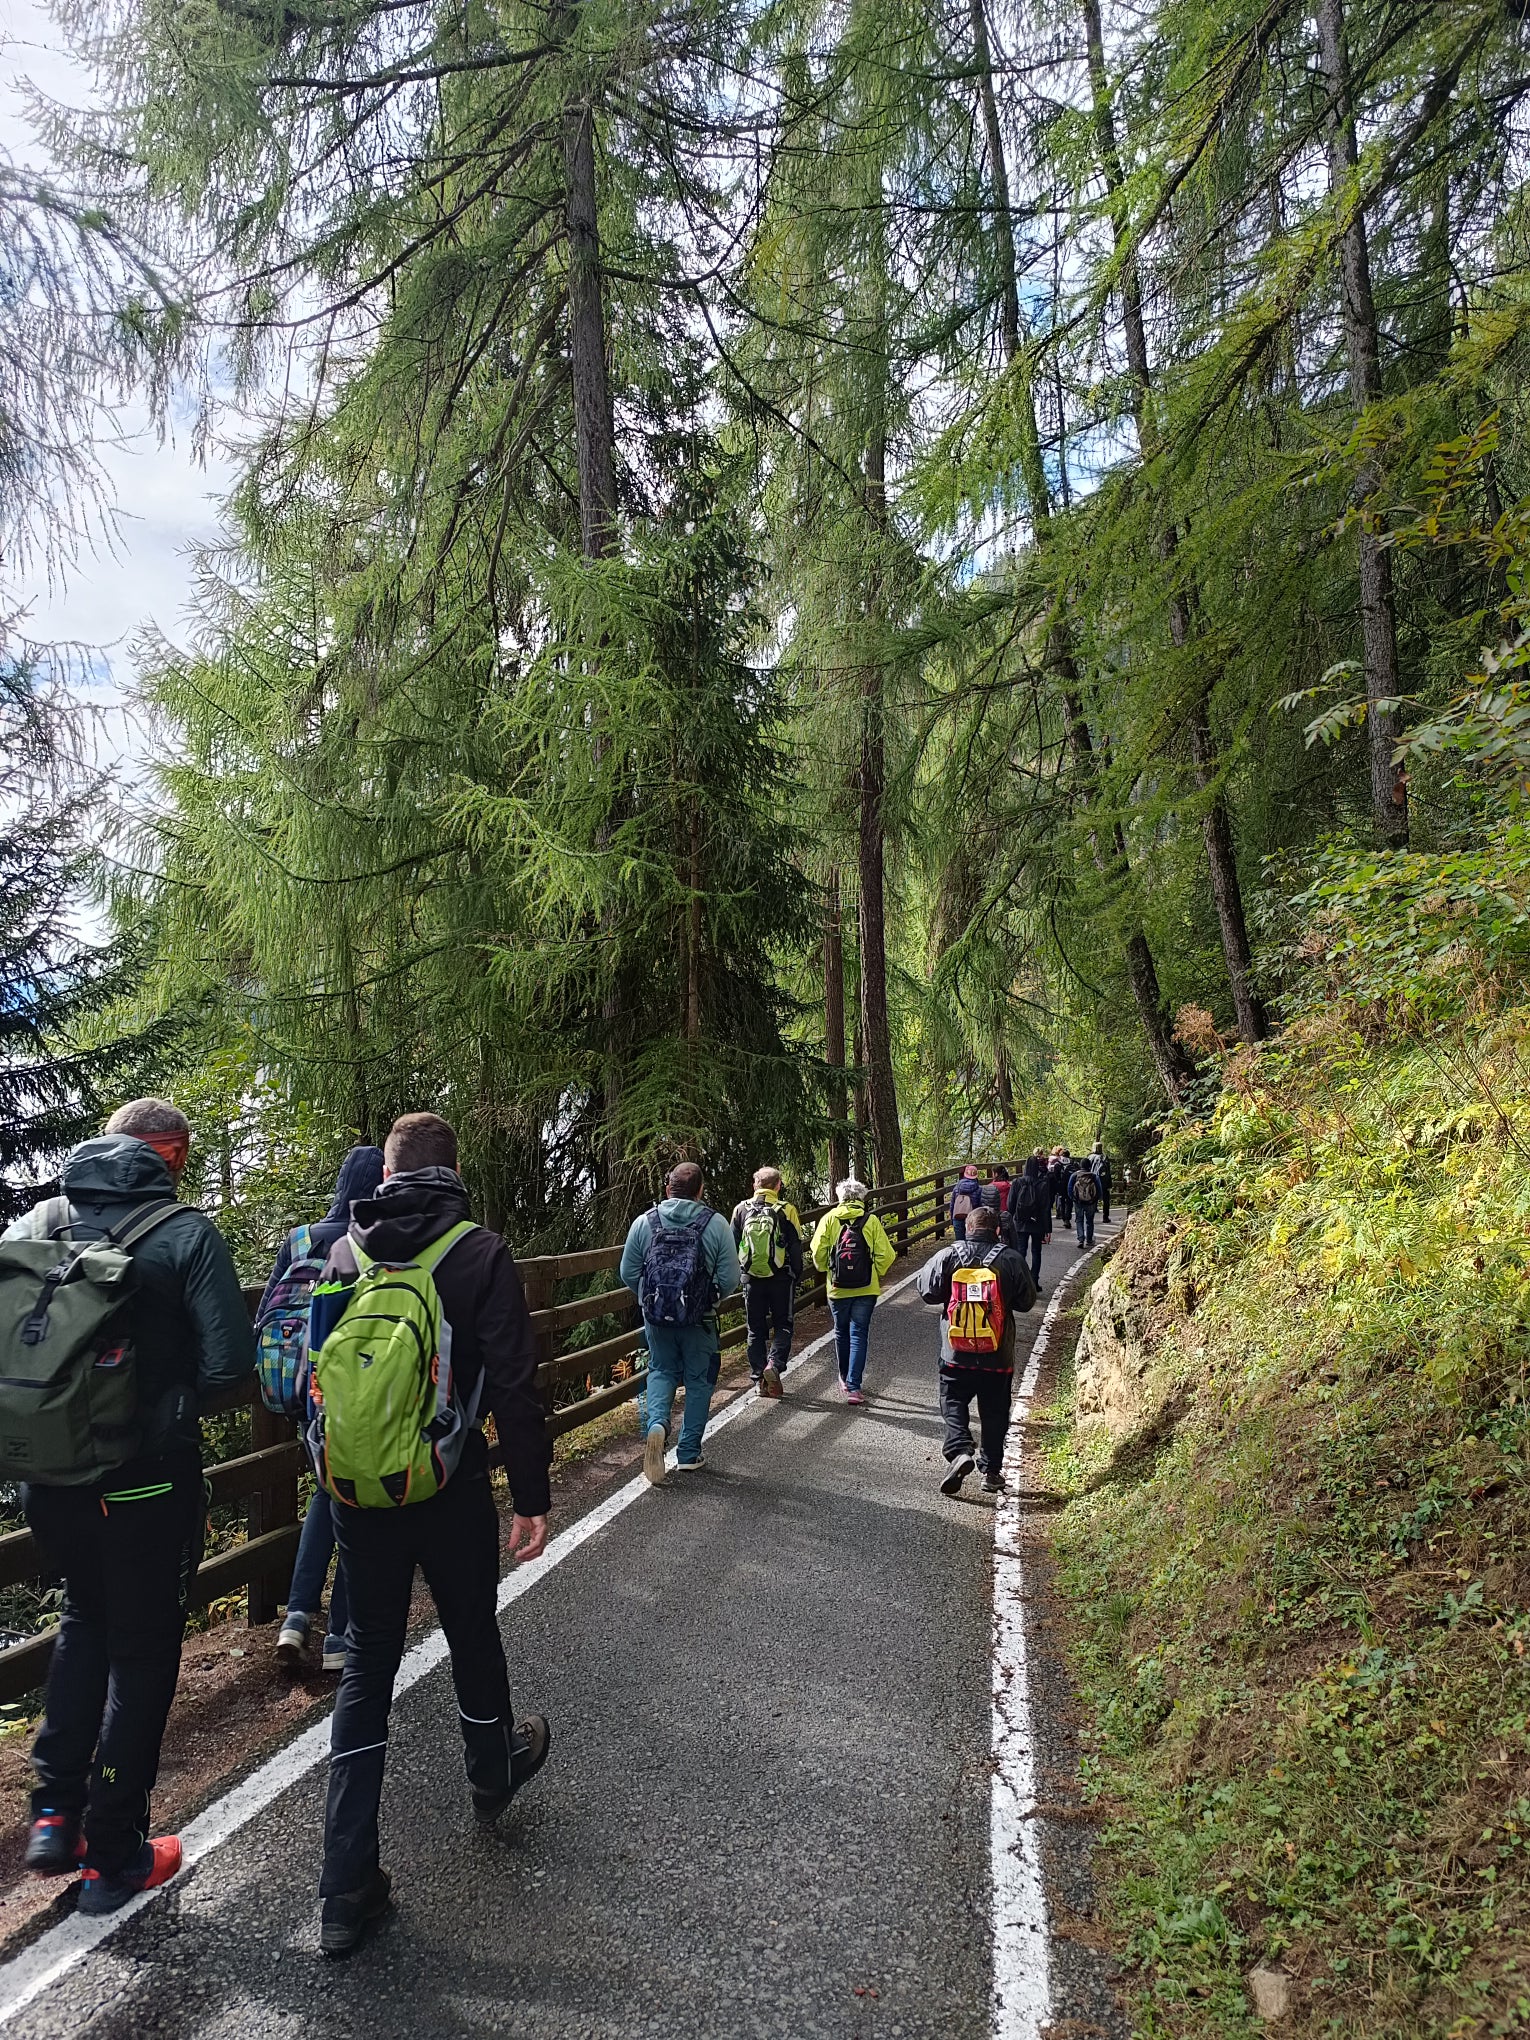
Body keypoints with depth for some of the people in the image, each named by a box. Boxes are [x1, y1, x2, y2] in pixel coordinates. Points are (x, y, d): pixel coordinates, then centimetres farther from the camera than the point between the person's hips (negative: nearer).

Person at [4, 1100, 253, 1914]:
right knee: (141, 1654, 13)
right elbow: (229, 1359, -20)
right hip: (147, 1480, -5)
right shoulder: (186, 1233, -15)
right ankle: (113, 1857, 25)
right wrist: (169, 1407, 0)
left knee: (85, 1618, 29)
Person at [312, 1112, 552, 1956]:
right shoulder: (480, 1253, -13)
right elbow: (512, 1388, -16)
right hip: (451, 1495, -2)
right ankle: (492, 1776, 47)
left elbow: (314, 1370, 8)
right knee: (473, 1638, 21)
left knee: (366, 1663, 13)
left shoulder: (343, 1253, -1)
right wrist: (530, 1498, -8)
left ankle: (346, 1886, 16)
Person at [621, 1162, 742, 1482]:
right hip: (700, 1320, -1)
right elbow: (730, 1278, -10)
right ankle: (689, 1453, 20)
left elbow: (628, 1273, 1)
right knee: (699, 1381, 15)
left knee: (661, 1371, 21)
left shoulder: (644, 1222, -3)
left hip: (656, 1317, 2)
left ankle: (657, 1423, -5)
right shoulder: (716, 1224, -8)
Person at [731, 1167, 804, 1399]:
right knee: (783, 1325, 10)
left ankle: (759, 1379, 12)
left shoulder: (741, 1209, 2)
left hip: (751, 1278, 2)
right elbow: (796, 1247, -3)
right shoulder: (786, 1210, -6)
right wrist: (797, 1275, 7)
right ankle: (774, 1364, -12)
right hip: (781, 1278, -2)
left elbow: (732, 1246, 8)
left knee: (756, 1329, 11)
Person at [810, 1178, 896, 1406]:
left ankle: (845, 1378, 36)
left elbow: (818, 1252, -6)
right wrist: (876, 1274, 10)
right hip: (866, 1289, -1)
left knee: (842, 1332, 19)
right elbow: (885, 1255, -8)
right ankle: (853, 1386, -4)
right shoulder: (872, 1221, -6)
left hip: (837, 1288, 1)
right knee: (858, 1335, 3)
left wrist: (826, 1269, 14)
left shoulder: (829, 1219, -5)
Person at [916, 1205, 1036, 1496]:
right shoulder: (1011, 1259, -7)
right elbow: (1027, 1300, 1)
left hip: (956, 1354, -1)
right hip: (998, 1355, 1)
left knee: (953, 1404, 12)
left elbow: (927, 1291, -3)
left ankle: (959, 1451, -10)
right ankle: (991, 1471, 19)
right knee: (994, 1412, 15)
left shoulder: (948, 1256, -8)